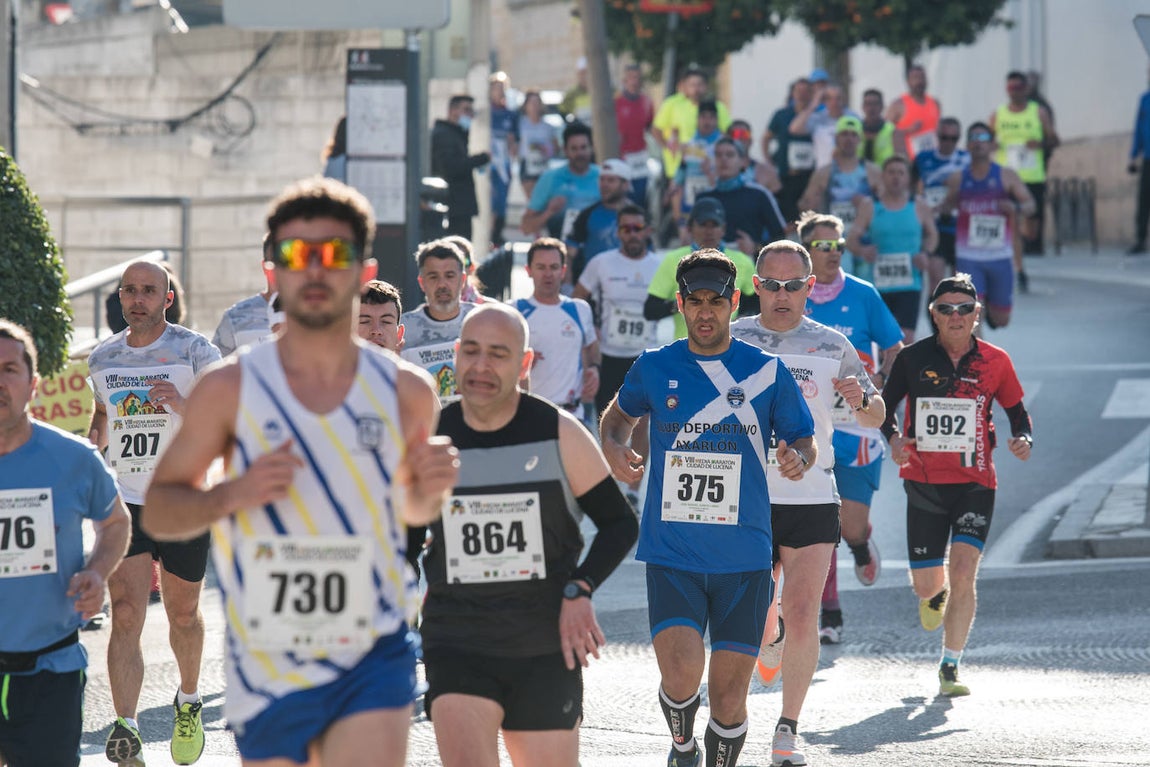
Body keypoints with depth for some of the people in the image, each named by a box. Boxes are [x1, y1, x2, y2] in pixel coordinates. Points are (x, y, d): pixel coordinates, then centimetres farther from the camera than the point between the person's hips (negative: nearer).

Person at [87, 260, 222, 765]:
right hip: (124, 500, 2)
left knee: (182, 614, 13)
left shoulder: (194, 351, -7)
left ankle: (189, 701, 41)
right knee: (126, 614, -12)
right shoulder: (103, 358, 6)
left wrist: (185, 406, -31)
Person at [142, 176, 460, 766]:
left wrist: (431, 489, -5)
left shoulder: (406, 393, 3)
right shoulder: (229, 389, -4)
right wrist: (234, 494, -18)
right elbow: (157, 511, 1)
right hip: (265, 667, 0)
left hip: (374, 658, 0)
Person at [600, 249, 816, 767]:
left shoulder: (765, 372, 1)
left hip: (744, 561, 0)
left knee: (729, 698, 1)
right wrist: (613, 448, 0)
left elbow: (803, 439, 11)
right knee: (681, 676, -17)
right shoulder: (654, 368, 3)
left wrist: (798, 458, -12)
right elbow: (619, 415, 22)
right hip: (671, 555, 0)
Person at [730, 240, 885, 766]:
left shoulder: (831, 346, 4)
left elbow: (875, 418, 10)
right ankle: (770, 637, 39)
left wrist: (861, 401, -12)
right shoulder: (730, 342, 1)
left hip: (812, 501, 0)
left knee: (802, 619, -10)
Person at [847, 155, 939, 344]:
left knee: (905, 338, -15)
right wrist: (861, 250, -26)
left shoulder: (919, 207, 4)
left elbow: (932, 234, 18)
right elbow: (851, 238, -3)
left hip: (909, 285, -1)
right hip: (877, 283, 1)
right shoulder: (869, 206, 0)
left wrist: (925, 253, -2)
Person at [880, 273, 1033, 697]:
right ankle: (935, 595, 45)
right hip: (924, 482, 1)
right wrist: (893, 436, -11)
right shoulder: (913, 358, -2)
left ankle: (950, 669, -5)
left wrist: (1022, 439, -10)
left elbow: (1017, 411, 11)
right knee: (926, 585, 5)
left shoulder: (994, 361, 0)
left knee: (963, 575, -16)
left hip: (975, 483, -1)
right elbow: (886, 404, 9)